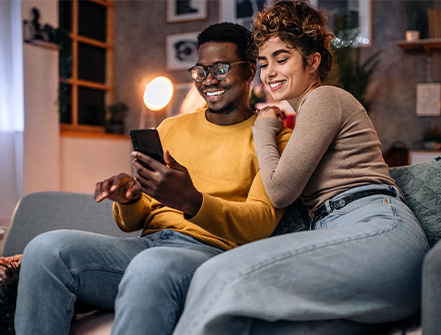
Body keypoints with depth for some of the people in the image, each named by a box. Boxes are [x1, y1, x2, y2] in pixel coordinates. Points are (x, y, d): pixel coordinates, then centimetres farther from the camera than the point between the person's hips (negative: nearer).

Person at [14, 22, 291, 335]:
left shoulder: (274, 135, 7)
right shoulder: (171, 128, 22)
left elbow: (262, 222, -9)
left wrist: (192, 201, -27)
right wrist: (128, 200, -5)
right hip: (147, 243, 5)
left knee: (152, 266, -39)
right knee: (46, 248, -22)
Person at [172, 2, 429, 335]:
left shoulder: (324, 98, 4)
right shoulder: (306, 113, 33)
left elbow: (281, 191, -2)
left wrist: (264, 130, 13)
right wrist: (272, 129, 32)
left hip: (378, 232, -9)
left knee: (223, 275, -29)